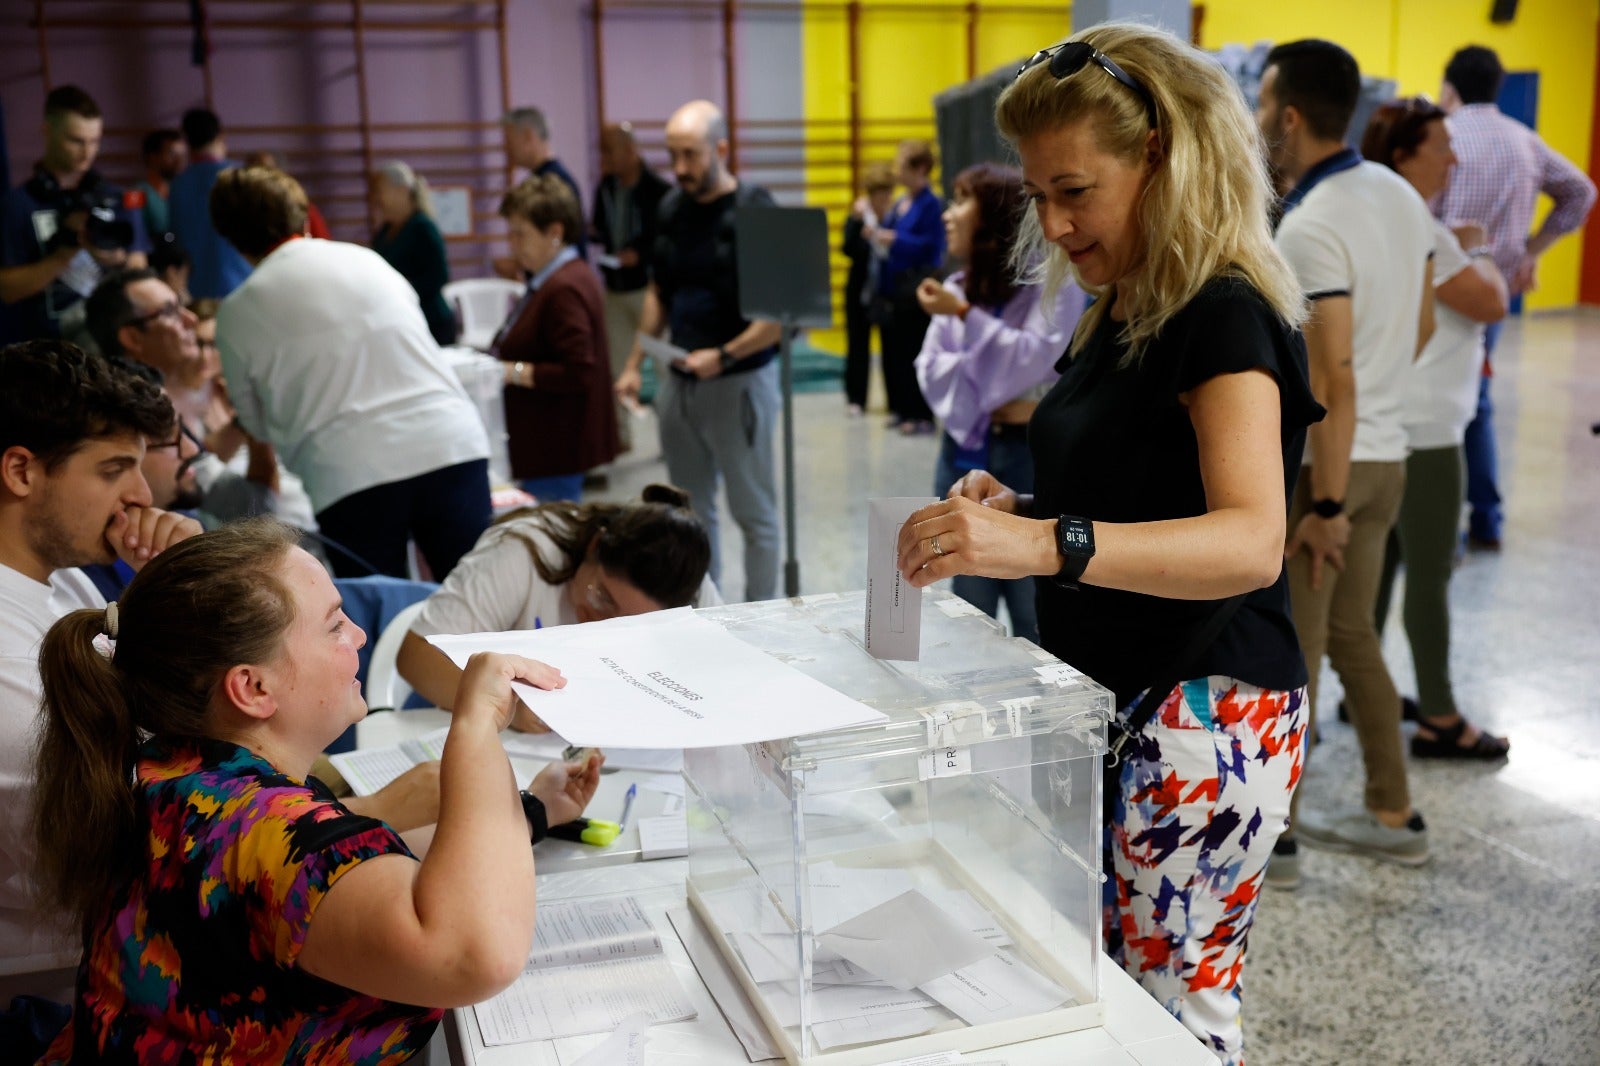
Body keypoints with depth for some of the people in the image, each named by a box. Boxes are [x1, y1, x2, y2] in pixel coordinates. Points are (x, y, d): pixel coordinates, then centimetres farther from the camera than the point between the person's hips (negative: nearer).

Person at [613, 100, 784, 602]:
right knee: (691, 511, 14)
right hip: (678, 381, 6)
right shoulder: (671, 208, 6)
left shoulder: (754, 210, -13)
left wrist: (724, 356, -24)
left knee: (753, 511, 5)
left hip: (739, 381, -6)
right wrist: (634, 363, 11)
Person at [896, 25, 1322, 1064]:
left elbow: (1250, 542, -32)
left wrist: (1049, 544, -45)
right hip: (1110, 704, 9)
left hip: (1206, 715, -8)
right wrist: (1018, 510, 2)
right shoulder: (1119, 314, 10)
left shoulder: (1224, 318, -17)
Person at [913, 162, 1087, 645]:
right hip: (965, 455, 6)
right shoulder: (957, 288, 10)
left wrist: (964, 315, -19)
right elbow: (932, 370, 0)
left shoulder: (1053, 280, -8)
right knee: (969, 615, 14)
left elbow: (1034, 359, -20)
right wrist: (992, 402, -15)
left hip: (1031, 455, -6)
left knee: (1036, 618, 1)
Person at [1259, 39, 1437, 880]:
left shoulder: (1309, 227, -21)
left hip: (1318, 461, -8)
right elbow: (1419, 327, 17)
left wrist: (1325, 507, -20)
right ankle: (1392, 816, 28)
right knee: (1352, 636, 19)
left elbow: (1334, 381, -23)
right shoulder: (1399, 195, 7)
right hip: (1384, 453, 9)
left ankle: (1272, 837, 16)